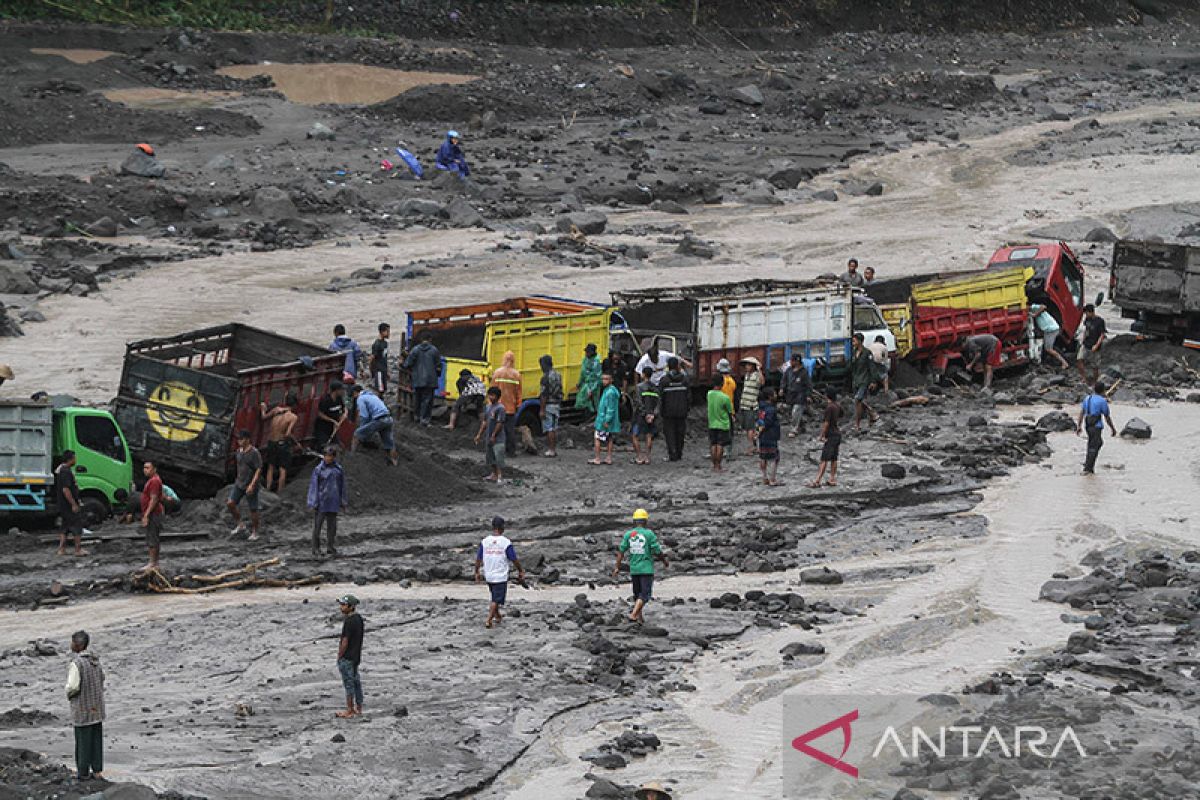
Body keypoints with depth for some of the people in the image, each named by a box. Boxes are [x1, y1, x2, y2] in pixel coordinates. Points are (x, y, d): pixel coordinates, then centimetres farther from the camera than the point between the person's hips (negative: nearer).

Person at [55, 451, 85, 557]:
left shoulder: (60, 469, 13)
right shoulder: (66, 472, -21)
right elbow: (65, 489, -27)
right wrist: (74, 504, -24)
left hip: (63, 504, 10)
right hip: (69, 504, -10)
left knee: (65, 528, 14)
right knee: (77, 525, -2)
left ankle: (61, 549, 13)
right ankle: (78, 549, 1)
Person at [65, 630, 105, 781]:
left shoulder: (75, 664, -21)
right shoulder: (95, 660, 2)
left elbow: (73, 686, -23)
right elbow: (102, 677, 14)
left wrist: (69, 695, -3)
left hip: (82, 708, -6)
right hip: (97, 706, 6)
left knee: (83, 740, 4)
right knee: (96, 739, 12)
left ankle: (83, 772, 12)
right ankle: (97, 770, 17)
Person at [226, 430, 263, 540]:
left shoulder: (254, 453, -15)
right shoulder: (239, 451, 6)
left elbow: (259, 470, -17)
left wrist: (252, 485, -23)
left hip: (251, 485, -6)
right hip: (239, 484, 6)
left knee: (253, 510, 2)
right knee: (230, 503, -7)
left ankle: (255, 532, 17)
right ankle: (239, 526, 9)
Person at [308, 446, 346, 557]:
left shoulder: (339, 469, 4)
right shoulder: (318, 469, -6)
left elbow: (342, 486, 12)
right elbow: (313, 487, -4)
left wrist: (343, 502, 12)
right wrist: (314, 503, -8)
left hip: (333, 503, 3)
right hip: (321, 503, -3)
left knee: (332, 526, 11)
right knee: (317, 527, -1)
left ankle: (331, 547, 23)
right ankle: (316, 550, 5)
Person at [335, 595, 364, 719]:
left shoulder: (349, 621, -21)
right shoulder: (359, 619, 9)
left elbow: (345, 641, -20)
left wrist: (339, 656, -10)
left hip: (347, 657, -9)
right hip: (356, 656, 9)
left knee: (349, 683, -4)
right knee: (356, 681, 14)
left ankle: (350, 711, 0)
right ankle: (358, 708, 20)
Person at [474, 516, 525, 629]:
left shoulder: (484, 541, -4)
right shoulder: (506, 542, -14)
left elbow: (478, 559, 1)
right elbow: (514, 559, -8)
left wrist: (477, 573, 13)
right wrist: (520, 570, 7)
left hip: (488, 576, 5)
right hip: (501, 577, -5)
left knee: (495, 597, 24)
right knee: (496, 599, 0)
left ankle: (497, 616, 38)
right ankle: (488, 620, -8)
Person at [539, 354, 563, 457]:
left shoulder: (546, 377, -17)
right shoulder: (557, 375, 10)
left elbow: (544, 394, -20)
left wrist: (542, 410, -18)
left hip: (548, 405, -8)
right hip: (557, 405, 8)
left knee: (549, 429, -5)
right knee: (554, 428, 13)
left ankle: (551, 450, -5)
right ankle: (555, 449, 16)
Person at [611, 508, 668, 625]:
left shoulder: (628, 534, 1)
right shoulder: (649, 534, -10)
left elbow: (621, 551, -3)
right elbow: (658, 551, -7)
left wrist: (617, 567, 0)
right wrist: (665, 562, 11)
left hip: (634, 569, 5)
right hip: (647, 569, -5)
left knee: (637, 593, 19)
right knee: (645, 594, -5)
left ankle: (639, 617, 23)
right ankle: (633, 615, -22)